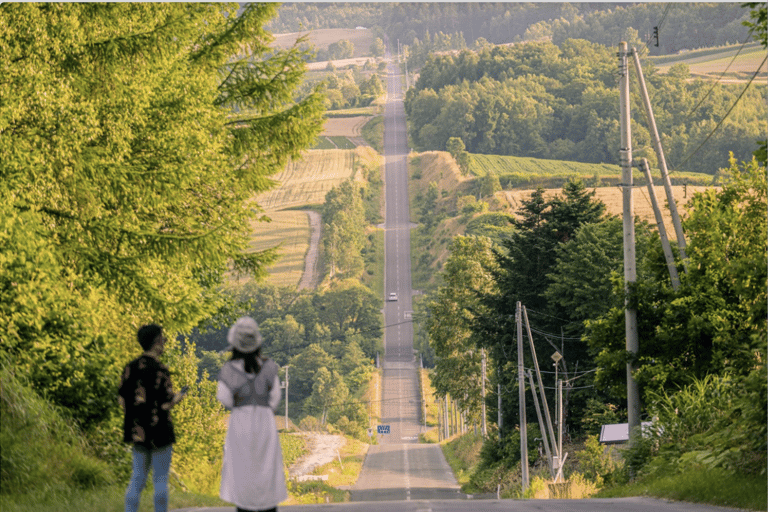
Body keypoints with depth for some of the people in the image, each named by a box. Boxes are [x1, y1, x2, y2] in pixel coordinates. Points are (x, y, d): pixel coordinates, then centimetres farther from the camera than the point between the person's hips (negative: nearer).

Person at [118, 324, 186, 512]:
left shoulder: (131, 367, 3)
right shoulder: (160, 370, -17)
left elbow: (122, 399, 6)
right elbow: (165, 405, -19)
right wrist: (175, 399, 2)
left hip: (137, 431, 6)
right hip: (159, 432, -6)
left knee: (137, 478, 13)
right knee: (161, 479, 4)